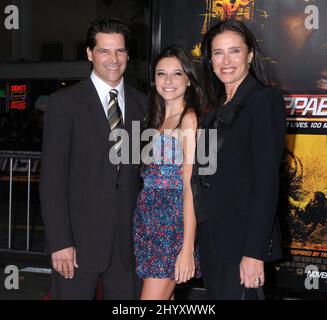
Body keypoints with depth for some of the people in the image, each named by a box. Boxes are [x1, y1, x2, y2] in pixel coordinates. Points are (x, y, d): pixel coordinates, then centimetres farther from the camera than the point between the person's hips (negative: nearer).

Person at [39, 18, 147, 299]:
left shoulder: (142, 104, 8)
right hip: (79, 236, -3)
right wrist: (60, 242, -13)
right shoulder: (65, 103, -4)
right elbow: (52, 178, -8)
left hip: (128, 239, 4)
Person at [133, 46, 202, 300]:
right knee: (164, 298, 10)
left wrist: (187, 249, -20)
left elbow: (190, 186, -16)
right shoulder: (156, 119, 15)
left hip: (173, 221, -7)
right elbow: (148, 174, 13)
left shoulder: (189, 119, -9)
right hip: (147, 219, 7)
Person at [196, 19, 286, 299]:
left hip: (242, 235, -7)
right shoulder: (217, 107, 13)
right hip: (210, 234, 7)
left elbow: (266, 180, -17)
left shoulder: (265, 100, -11)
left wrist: (254, 252, -20)